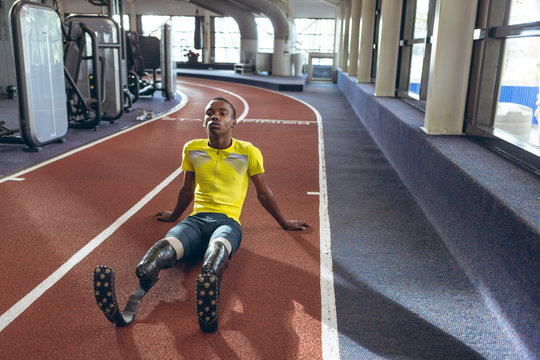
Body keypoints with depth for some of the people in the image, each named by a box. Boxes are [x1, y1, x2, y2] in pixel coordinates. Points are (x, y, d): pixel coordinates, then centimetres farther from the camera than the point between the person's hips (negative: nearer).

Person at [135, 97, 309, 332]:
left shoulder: (248, 152, 7)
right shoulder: (192, 149, 15)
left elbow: (264, 193, 18)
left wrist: (284, 223, 27)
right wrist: (174, 215, 44)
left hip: (228, 220, -2)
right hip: (196, 218, 3)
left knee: (218, 246, -42)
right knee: (169, 243, -35)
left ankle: (209, 281, -73)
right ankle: (143, 276, -65)